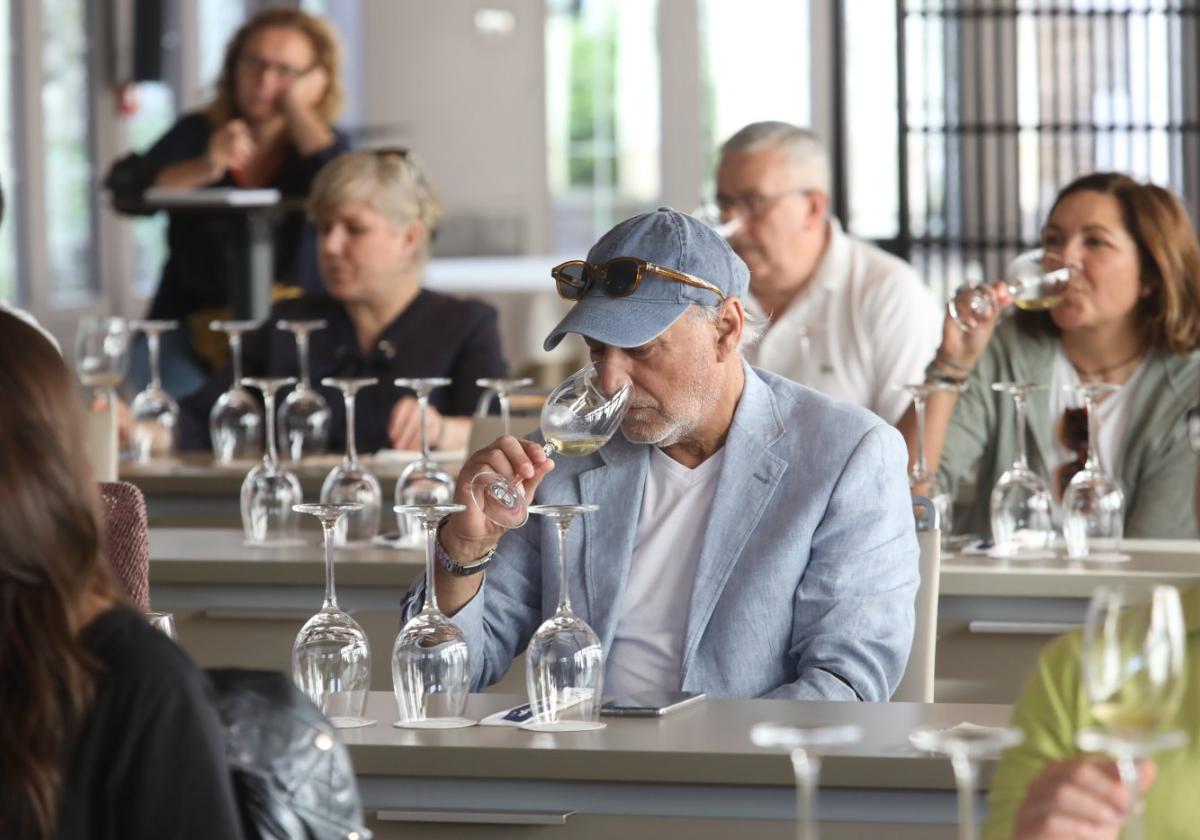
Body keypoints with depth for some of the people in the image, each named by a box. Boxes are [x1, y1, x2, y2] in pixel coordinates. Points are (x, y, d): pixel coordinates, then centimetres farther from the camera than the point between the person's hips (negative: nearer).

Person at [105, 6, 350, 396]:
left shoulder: (319, 144, 6)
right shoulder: (196, 133, 8)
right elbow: (126, 193, -9)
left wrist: (298, 106, -9)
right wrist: (204, 169, -24)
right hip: (190, 327, 1)